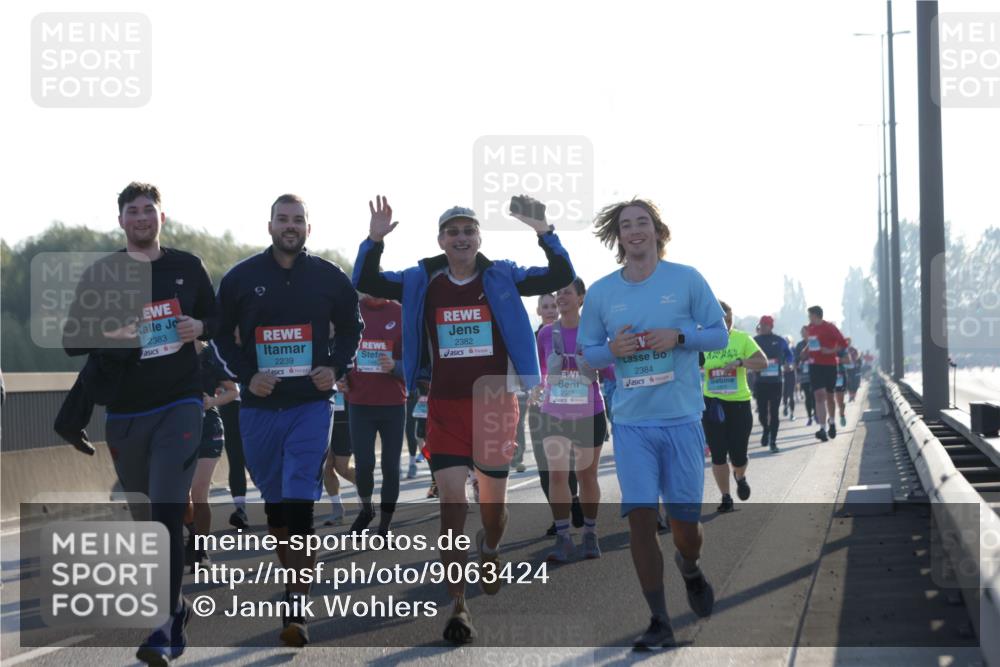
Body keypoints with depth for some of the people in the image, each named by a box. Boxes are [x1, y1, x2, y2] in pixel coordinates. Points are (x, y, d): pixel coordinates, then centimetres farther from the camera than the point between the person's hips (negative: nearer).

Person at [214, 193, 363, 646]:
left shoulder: (329, 278, 2)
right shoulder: (242, 277, 2)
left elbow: (351, 327, 15)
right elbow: (222, 334, 9)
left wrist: (336, 368, -1)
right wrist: (245, 374, -6)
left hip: (311, 405, -2)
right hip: (259, 406, 2)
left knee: (300, 504, -13)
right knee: (274, 501, 12)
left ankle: (296, 611, -14)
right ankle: (294, 581, 31)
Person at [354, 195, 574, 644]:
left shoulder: (502, 278, 0)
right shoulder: (421, 282, 3)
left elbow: (561, 277, -9)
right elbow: (365, 283, -2)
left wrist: (543, 233, -23)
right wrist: (374, 240, -18)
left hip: (495, 405, 0)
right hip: (445, 409, 0)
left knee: (493, 502, 12)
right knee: (452, 502, -9)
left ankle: (489, 549, 48)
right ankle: (457, 606, -4)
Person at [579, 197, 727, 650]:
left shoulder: (686, 280, 1)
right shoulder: (600, 293, 5)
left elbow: (719, 335, 4)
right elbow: (586, 353, 12)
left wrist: (679, 335, -15)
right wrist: (612, 349, -10)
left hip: (682, 418, -1)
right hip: (631, 423, 1)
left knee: (685, 519, 3)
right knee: (640, 516, -7)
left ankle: (690, 569, 40)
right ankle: (659, 622, 3)